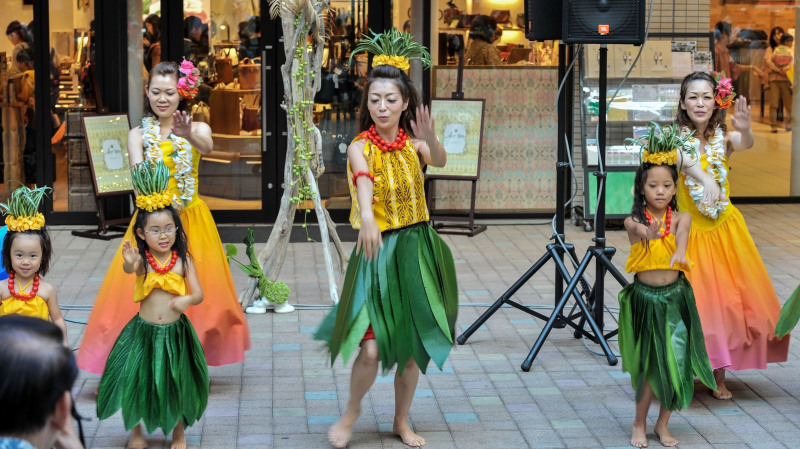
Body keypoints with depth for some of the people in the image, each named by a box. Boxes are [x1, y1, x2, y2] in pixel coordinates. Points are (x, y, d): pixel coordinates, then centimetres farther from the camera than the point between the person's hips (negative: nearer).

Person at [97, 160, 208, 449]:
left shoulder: (183, 260, -6)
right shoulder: (142, 259, -11)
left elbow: (199, 294, -5)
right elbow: (128, 270, -34)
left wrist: (187, 300, -28)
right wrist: (129, 263, -58)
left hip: (175, 332, 1)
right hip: (144, 331, -1)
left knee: (176, 384, 12)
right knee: (136, 382, 6)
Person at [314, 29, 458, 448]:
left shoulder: (413, 143, 1)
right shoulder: (360, 147, -8)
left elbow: (440, 162, -21)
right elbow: (363, 182, -29)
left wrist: (431, 140, -44)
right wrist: (367, 218, -50)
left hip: (416, 247, 3)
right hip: (378, 249, -3)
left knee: (412, 343, 9)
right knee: (371, 347, -11)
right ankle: (352, 410, 16)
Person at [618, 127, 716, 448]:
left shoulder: (680, 218, -3)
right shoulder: (634, 221, -6)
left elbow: (682, 230, -26)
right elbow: (638, 229, -31)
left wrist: (679, 251, -50)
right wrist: (647, 232, -56)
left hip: (675, 297, 2)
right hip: (644, 298, -2)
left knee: (674, 362, 5)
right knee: (649, 364, 3)